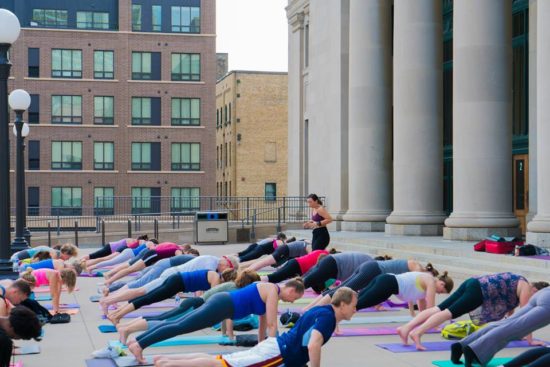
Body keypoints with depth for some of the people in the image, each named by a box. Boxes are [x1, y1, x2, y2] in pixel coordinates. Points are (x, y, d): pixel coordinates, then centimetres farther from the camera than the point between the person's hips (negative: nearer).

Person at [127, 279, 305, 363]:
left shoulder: (269, 290, 19)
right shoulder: (273, 292, -9)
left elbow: (263, 321, 27)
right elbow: (272, 325, -12)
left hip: (221, 302, 9)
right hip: (222, 306, -9)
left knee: (178, 323, 3)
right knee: (181, 326, -12)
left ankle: (136, 341, 1)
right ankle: (139, 345, -17)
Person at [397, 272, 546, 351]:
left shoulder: (516, 283, 30)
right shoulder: (526, 287, 4)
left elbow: (509, 308, 39)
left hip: (472, 283, 8)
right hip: (479, 292, -8)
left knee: (438, 309, -6)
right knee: (449, 312, -23)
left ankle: (406, 328, -19)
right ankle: (417, 332, -41)